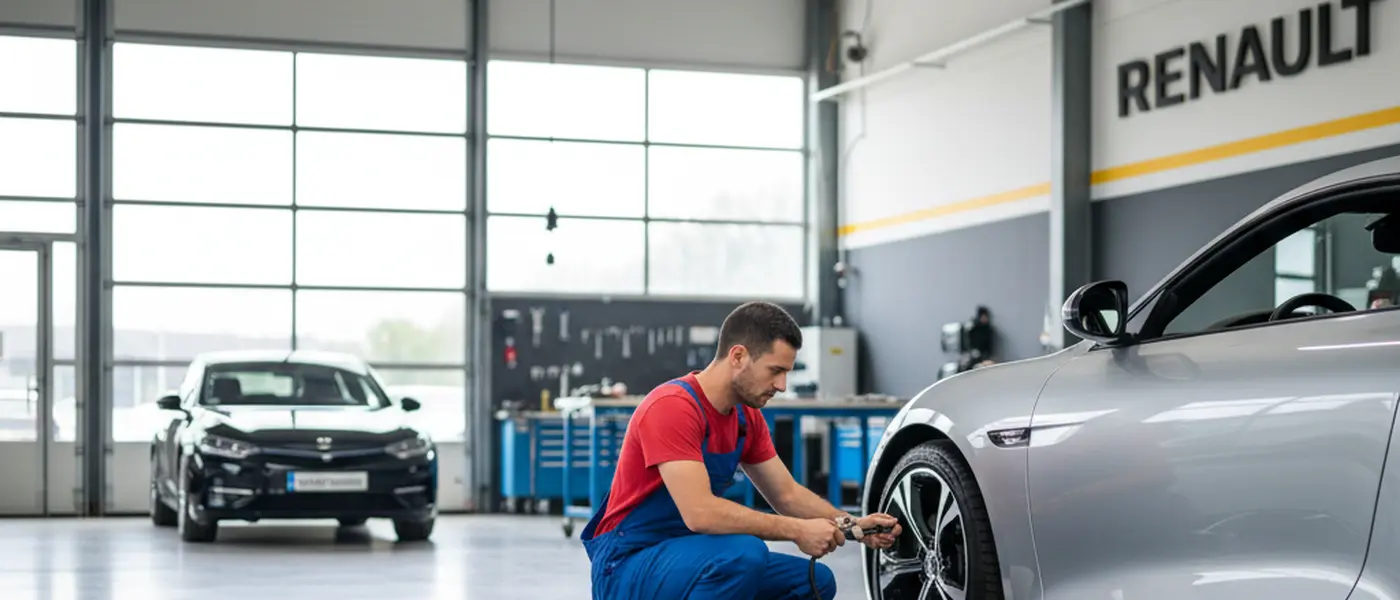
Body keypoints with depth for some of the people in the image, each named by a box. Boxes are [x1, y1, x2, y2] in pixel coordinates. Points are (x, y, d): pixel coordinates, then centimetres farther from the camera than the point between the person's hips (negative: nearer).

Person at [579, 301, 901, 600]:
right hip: (626, 567, -9)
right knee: (745, 554, -33)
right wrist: (797, 530, -26)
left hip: (687, 554, 9)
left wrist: (854, 526, -2)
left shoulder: (747, 417, 5)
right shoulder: (671, 407, -23)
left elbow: (787, 494, 14)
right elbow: (700, 513, -32)